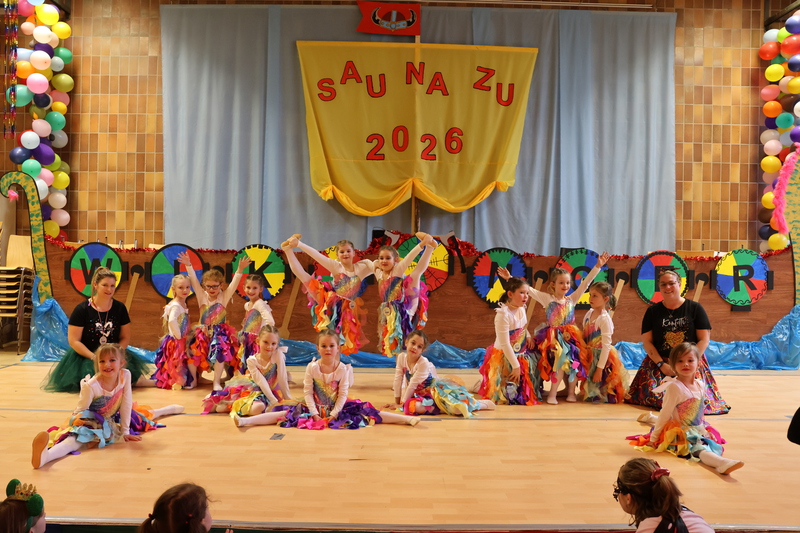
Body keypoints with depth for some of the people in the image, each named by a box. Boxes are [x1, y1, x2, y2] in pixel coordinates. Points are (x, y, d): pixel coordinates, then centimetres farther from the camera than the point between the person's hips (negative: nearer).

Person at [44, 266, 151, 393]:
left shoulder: (119, 308, 3)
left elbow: (125, 337, 6)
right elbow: (74, 341, -9)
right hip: (85, 357, -3)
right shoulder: (82, 309, -7)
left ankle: (137, 380, 1)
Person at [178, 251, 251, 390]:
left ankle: (217, 382, -15)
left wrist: (240, 269, -27)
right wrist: (188, 266, -17)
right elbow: (194, 280, -4)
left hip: (220, 333, -3)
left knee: (219, 352, -25)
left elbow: (234, 282, -12)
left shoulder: (224, 297, 0)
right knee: (192, 350, -12)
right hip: (203, 333, 3)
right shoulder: (202, 296, 6)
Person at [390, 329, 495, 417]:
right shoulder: (401, 357, -7)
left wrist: (402, 403, -14)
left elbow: (413, 384, -20)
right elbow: (398, 380, 0)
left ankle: (481, 403, 1)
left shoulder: (424, 363, -23)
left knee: (457, 409, -28)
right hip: (419, 394, 5)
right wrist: (397, 401, 3)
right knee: (414, 406, -32)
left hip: (435, 390, -5)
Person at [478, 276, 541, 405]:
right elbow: (505, 344, -27)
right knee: (510, 396, 0)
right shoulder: (503, 314, -29)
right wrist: (516, 366, -23)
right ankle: (482, 384, 21)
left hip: (522, 354, 8)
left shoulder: (521, 308, -4)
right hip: (506, 357, -8)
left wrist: (528, 337, -4)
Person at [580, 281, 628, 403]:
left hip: (602, 357, -7)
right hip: (589, 356, 7)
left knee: (599, 397, 2)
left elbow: (606, 346, -21)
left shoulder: (604, 319, -21)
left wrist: (599, 368, -21)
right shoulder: (588, 314, 1)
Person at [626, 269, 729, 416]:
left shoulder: (695, 308, 4)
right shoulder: (653, 311, 7)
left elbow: (704, 340, 0)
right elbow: (647, 341, 2)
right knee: (653, 394, -23)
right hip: (659, 362, 1)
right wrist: (662, 364, -11)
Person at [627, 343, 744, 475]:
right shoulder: (675, 387, -15)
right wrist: (653, 438, -6)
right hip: (681, 433, -11)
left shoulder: (700, 385, 6)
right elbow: (664, 415, -11)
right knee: (698, 449, -36)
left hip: (698, 430, 11)